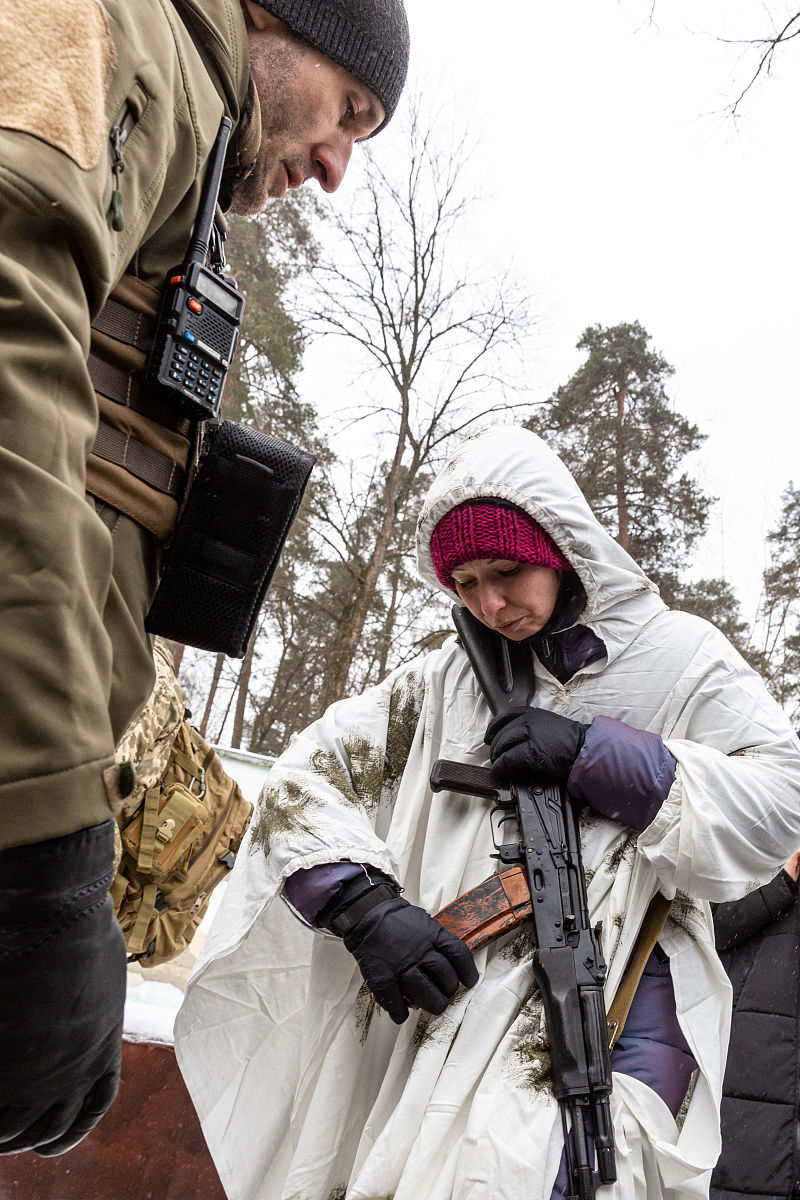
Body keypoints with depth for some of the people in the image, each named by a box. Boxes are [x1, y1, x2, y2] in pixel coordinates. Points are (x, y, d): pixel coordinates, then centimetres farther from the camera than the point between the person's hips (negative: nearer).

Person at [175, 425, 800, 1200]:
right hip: (458, 994, 3)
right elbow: (309, 775, 7)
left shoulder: (681, 658, 6)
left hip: (620, 1005, -2)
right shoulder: (447, 681, 11)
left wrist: (596, 754, -11)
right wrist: (367, 908, -10)